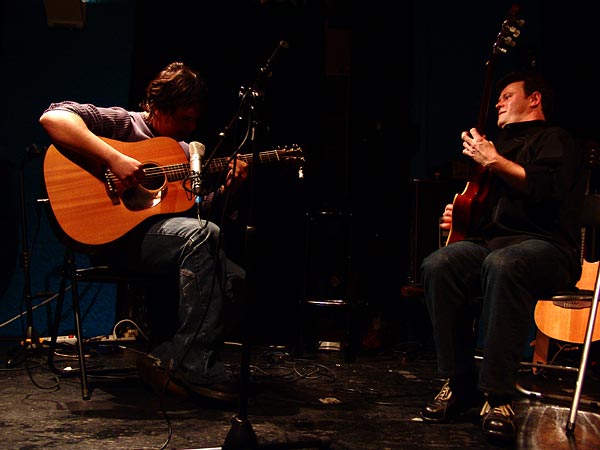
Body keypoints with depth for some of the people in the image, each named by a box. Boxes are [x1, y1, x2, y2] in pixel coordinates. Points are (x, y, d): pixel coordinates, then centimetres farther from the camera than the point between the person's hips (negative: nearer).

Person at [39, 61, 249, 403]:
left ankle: (170, 359, -11)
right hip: (114, 237, -7)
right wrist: (114, 159, -25)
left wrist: (227, 189, -1)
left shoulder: (184, 151, 20)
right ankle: (195, 365, -26)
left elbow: (200, 211, 19)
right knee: (203, 234, -31)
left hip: (167, 238, 7)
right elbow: (53, 117, -18)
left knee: (235, 279, -15)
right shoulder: (123, 124, -2)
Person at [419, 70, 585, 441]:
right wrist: (458, 216, 18)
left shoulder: (555, 140, 6)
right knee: (438, 265, -26)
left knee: (503, 265, -42)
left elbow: (547, 188, -17)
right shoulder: (502, 143, 30)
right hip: (490, 240, 7)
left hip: (546, 245, -7)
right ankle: (461, 382, -20)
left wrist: (494, 161, -11)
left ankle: (498, 395, -37)